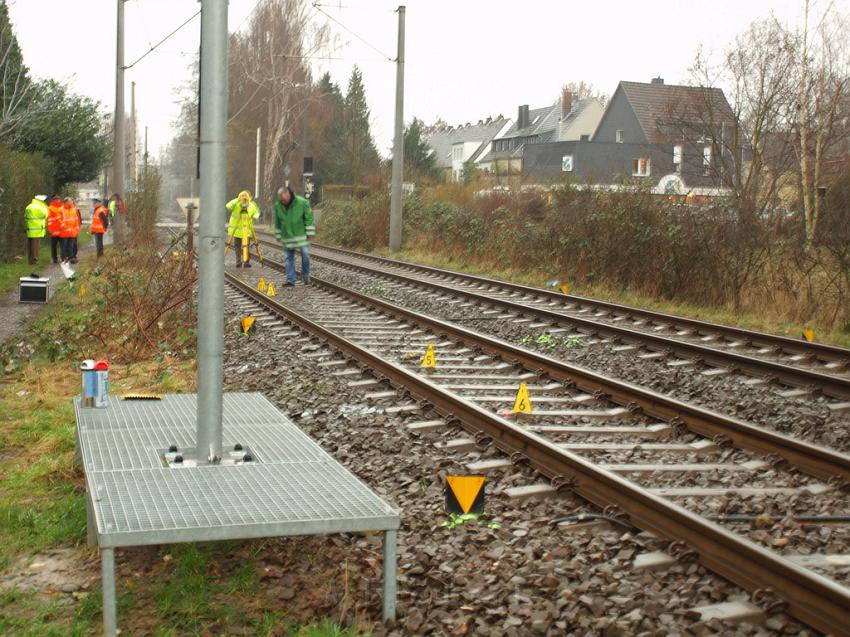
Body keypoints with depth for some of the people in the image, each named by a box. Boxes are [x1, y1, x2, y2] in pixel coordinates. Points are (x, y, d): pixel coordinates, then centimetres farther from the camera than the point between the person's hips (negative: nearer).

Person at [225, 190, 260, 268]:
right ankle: (238, 261, 12)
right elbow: (228, 206, -28)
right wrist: (237, 200, -33)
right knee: (237, 245, 4)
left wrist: (255, 216, -14)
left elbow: (257, 212, 8)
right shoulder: (236, 203, -12)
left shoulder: (252, 205, -8)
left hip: (247, 229, 0)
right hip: (236, 228, 0)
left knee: (247, 246, -3)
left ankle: (247, 261, 5)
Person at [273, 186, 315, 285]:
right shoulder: (277, 206, -4)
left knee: (305, 254, -7)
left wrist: (309, 234, -9)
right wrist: (279, 236, 12)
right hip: (287, 236, 3)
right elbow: (277, 223, 8)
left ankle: (305, 276, 12)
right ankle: (290, 280, 7)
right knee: (289, 257, 3)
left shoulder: (302, 203, -14)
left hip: (301, 234, -3)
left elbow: (309, 218, -8)